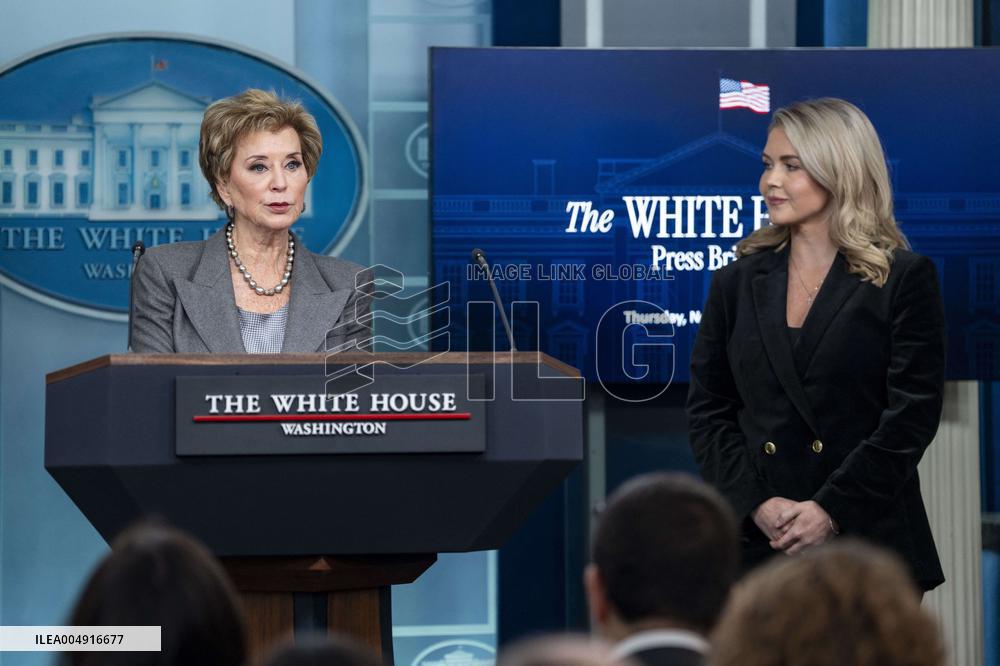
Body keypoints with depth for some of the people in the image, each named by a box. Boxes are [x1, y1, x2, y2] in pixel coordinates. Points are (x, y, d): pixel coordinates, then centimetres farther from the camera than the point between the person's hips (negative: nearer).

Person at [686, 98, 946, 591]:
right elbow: (707, 411, 8)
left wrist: (831, 510, -15)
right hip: (755, 545, 3)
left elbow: (911, 416, -6)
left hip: (867, 541, -3)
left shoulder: (905, 280, -1)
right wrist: (758, 504, -7)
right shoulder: (738, 282, 10)